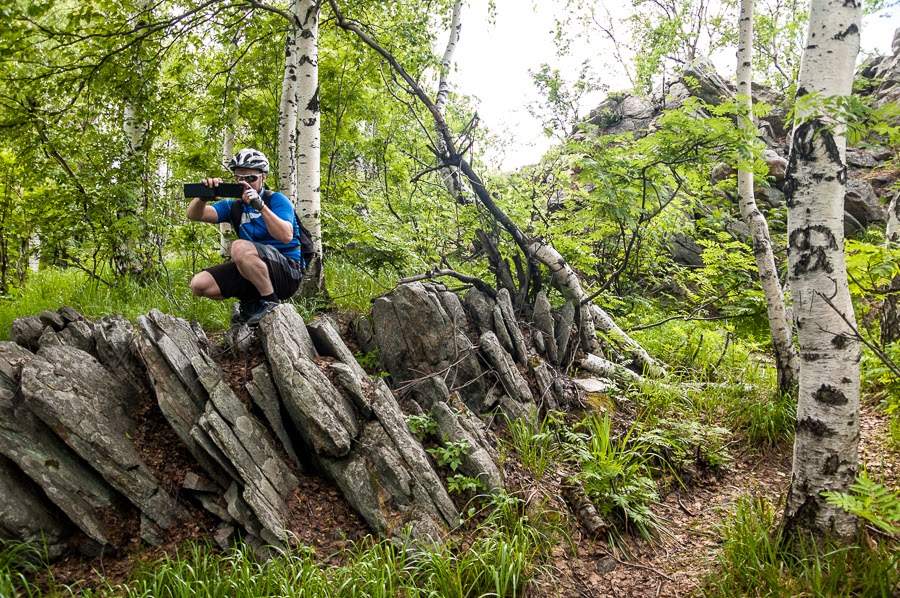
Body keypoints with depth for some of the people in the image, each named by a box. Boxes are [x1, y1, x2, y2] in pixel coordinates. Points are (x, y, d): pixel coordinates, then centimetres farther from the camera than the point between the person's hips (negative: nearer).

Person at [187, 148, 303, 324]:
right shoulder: (234, 206, 10)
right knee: (199, 284, -8)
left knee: (240, 247, -33)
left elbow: (286, 236, -24)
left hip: (288, 272, -7)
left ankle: (270, 301, -17)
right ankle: (251, 302, 10)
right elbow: (193, 215, -2)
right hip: (250, 272, 7)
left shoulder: (277, 200, -6)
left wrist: (260, 205, -35)